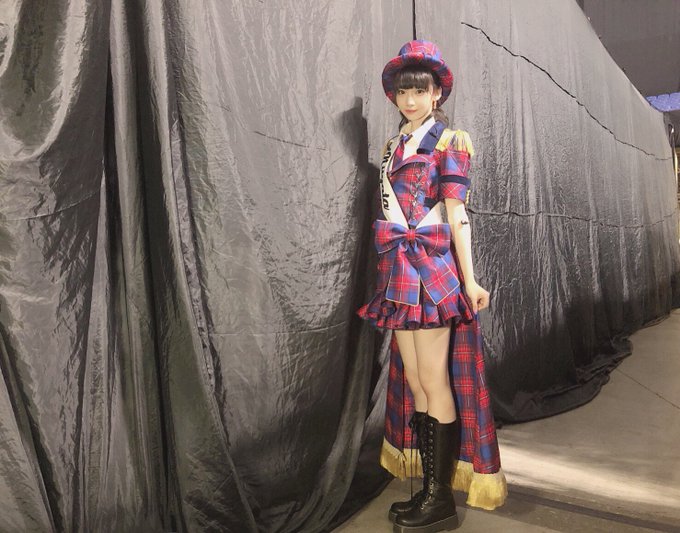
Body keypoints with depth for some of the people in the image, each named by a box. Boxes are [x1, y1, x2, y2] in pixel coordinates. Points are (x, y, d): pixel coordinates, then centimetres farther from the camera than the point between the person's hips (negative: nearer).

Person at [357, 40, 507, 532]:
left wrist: (469, 279, -11)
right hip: (400, 271, 7)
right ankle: (429, 487, 21)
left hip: (433, 269, -7)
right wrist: (393, 271, 12)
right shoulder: (394, 146, 19)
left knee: (434, 382, -3)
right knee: (413, 382, 9)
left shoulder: (448, 141, 0)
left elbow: (456, 214, -6)